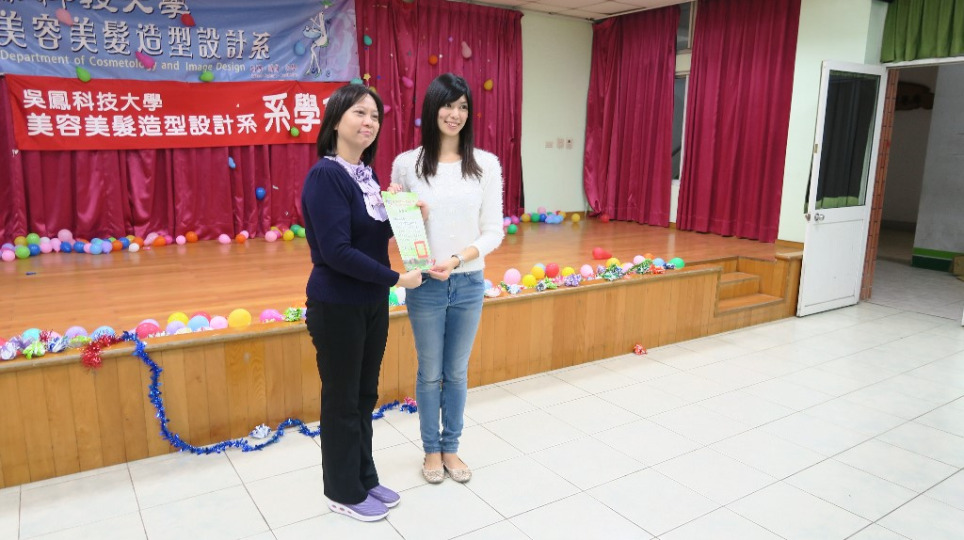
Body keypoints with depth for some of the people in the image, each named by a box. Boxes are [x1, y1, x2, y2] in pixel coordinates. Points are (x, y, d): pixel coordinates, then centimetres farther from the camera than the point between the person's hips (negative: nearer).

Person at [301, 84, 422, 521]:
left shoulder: (366, 173, 7)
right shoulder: (325, 175, -17)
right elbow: (336, 251, -24)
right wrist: (395, 278, -19)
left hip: (372, 302, 8)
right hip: (337, 306, -8)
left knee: (365, 395, 18)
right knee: (342, 400, 7)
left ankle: (364, 479, 35)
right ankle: (343, 492, 26)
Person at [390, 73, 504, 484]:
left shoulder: (486, 164, -3)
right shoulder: (407, 164, -5)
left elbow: (493, 232, -4)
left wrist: (457, 260, -18)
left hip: (469, 284, 1)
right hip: (425, 285, -1)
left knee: (457, 373, 16)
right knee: (430, 373, 13)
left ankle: (450, 448, 35)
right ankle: (431, 450, 33)